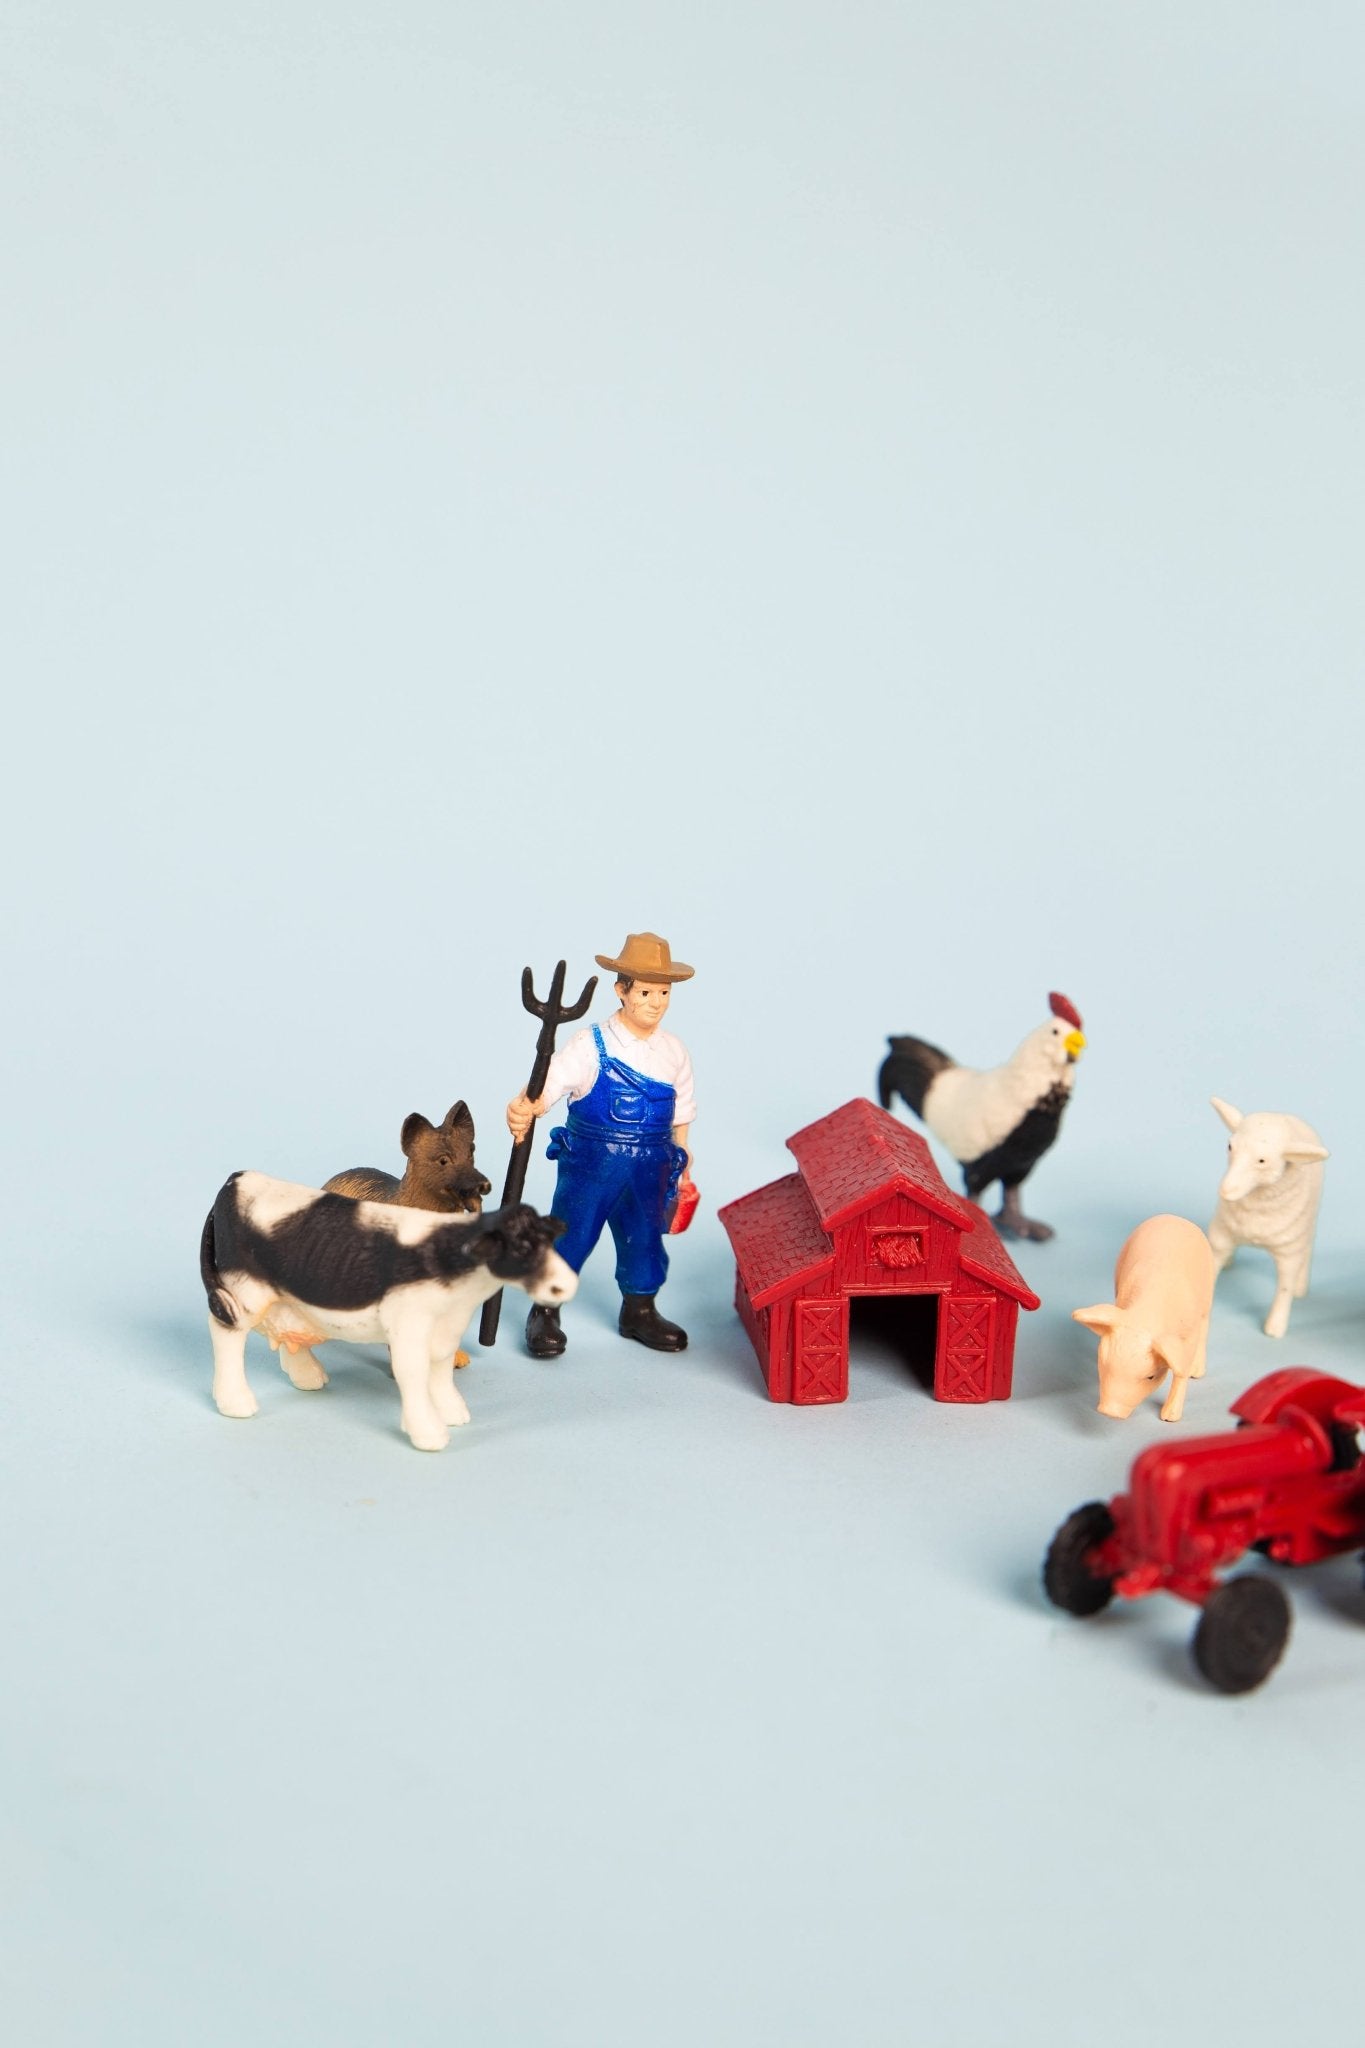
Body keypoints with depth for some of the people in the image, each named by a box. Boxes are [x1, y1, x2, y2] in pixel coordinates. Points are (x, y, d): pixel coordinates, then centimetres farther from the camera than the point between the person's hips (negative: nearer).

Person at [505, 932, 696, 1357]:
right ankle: (545, 1313, 20)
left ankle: (639, 1313, 34)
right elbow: (548, 1085, -25)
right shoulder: (590, 1046, -11)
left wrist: (682, 1169, 16)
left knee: (645, 1238, 13)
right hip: (589, 1162, -4)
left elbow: (680, 1115, 13)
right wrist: (523, 1108, -45)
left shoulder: (674, 1052, 4)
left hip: (649, 1169, 4)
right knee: (570, 1233, 2)